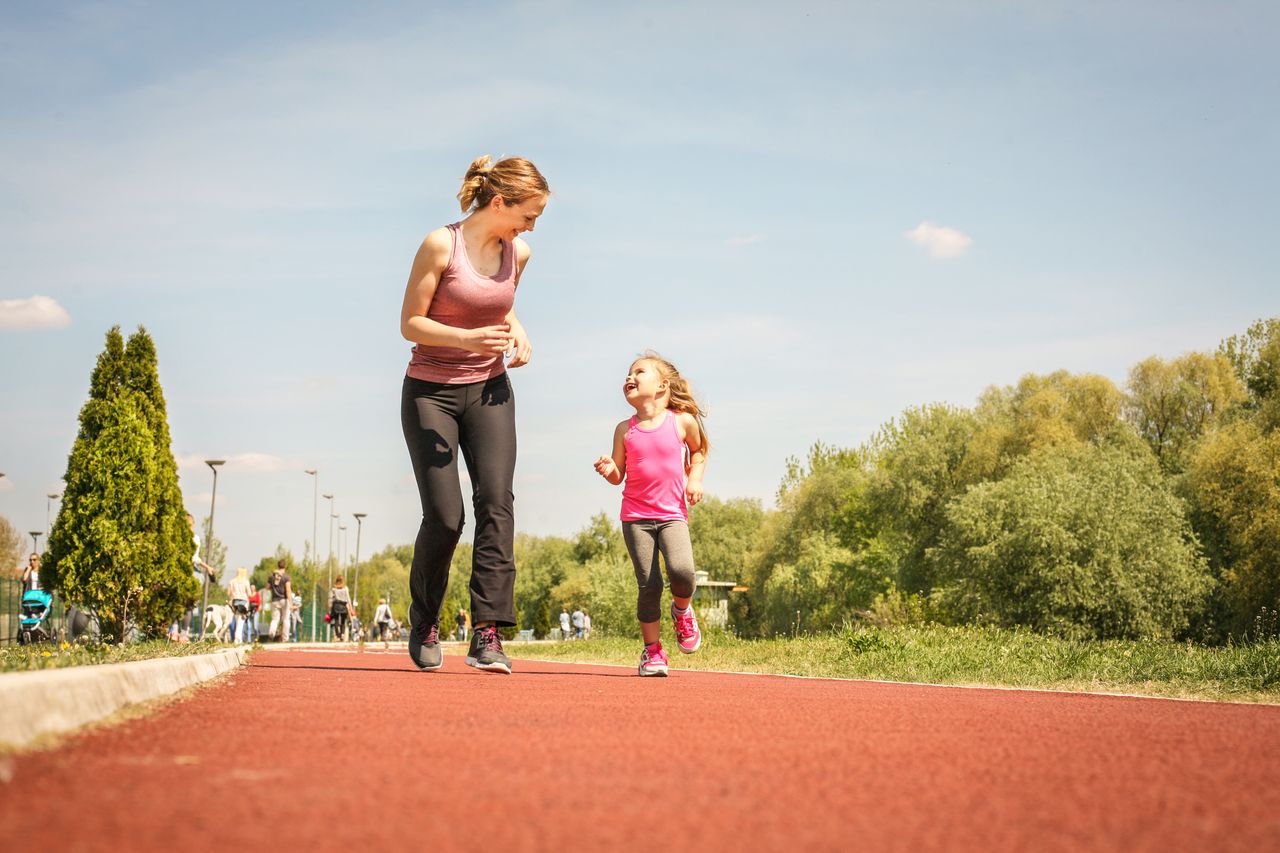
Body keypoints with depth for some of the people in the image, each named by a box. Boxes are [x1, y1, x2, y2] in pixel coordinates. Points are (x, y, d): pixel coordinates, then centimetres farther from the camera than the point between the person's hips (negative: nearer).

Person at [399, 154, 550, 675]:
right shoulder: (440, 245, -13)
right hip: (431, 392, -4)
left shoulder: (517, 254, 3)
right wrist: (467, 338, -27)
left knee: (496, 501, -14)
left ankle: (487, 633, -15)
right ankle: (424, 624, 18)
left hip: (489, 391, 4)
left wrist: (516, 331, 0)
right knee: (444, 517, -8)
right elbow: (410, 323, -11)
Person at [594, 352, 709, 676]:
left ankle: (682, 610, 10)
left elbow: (699, 450, 19)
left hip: (672, 515, -1)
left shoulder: (682, 421, 0)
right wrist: (608, 470, -13)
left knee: (681, 570, -25)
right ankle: (652, 650, 11)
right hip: (636, 516, 1)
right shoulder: (625, 430, 3)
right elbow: (619, 476, 9)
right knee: (649, 584, -6)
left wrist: (695, 479, 4)